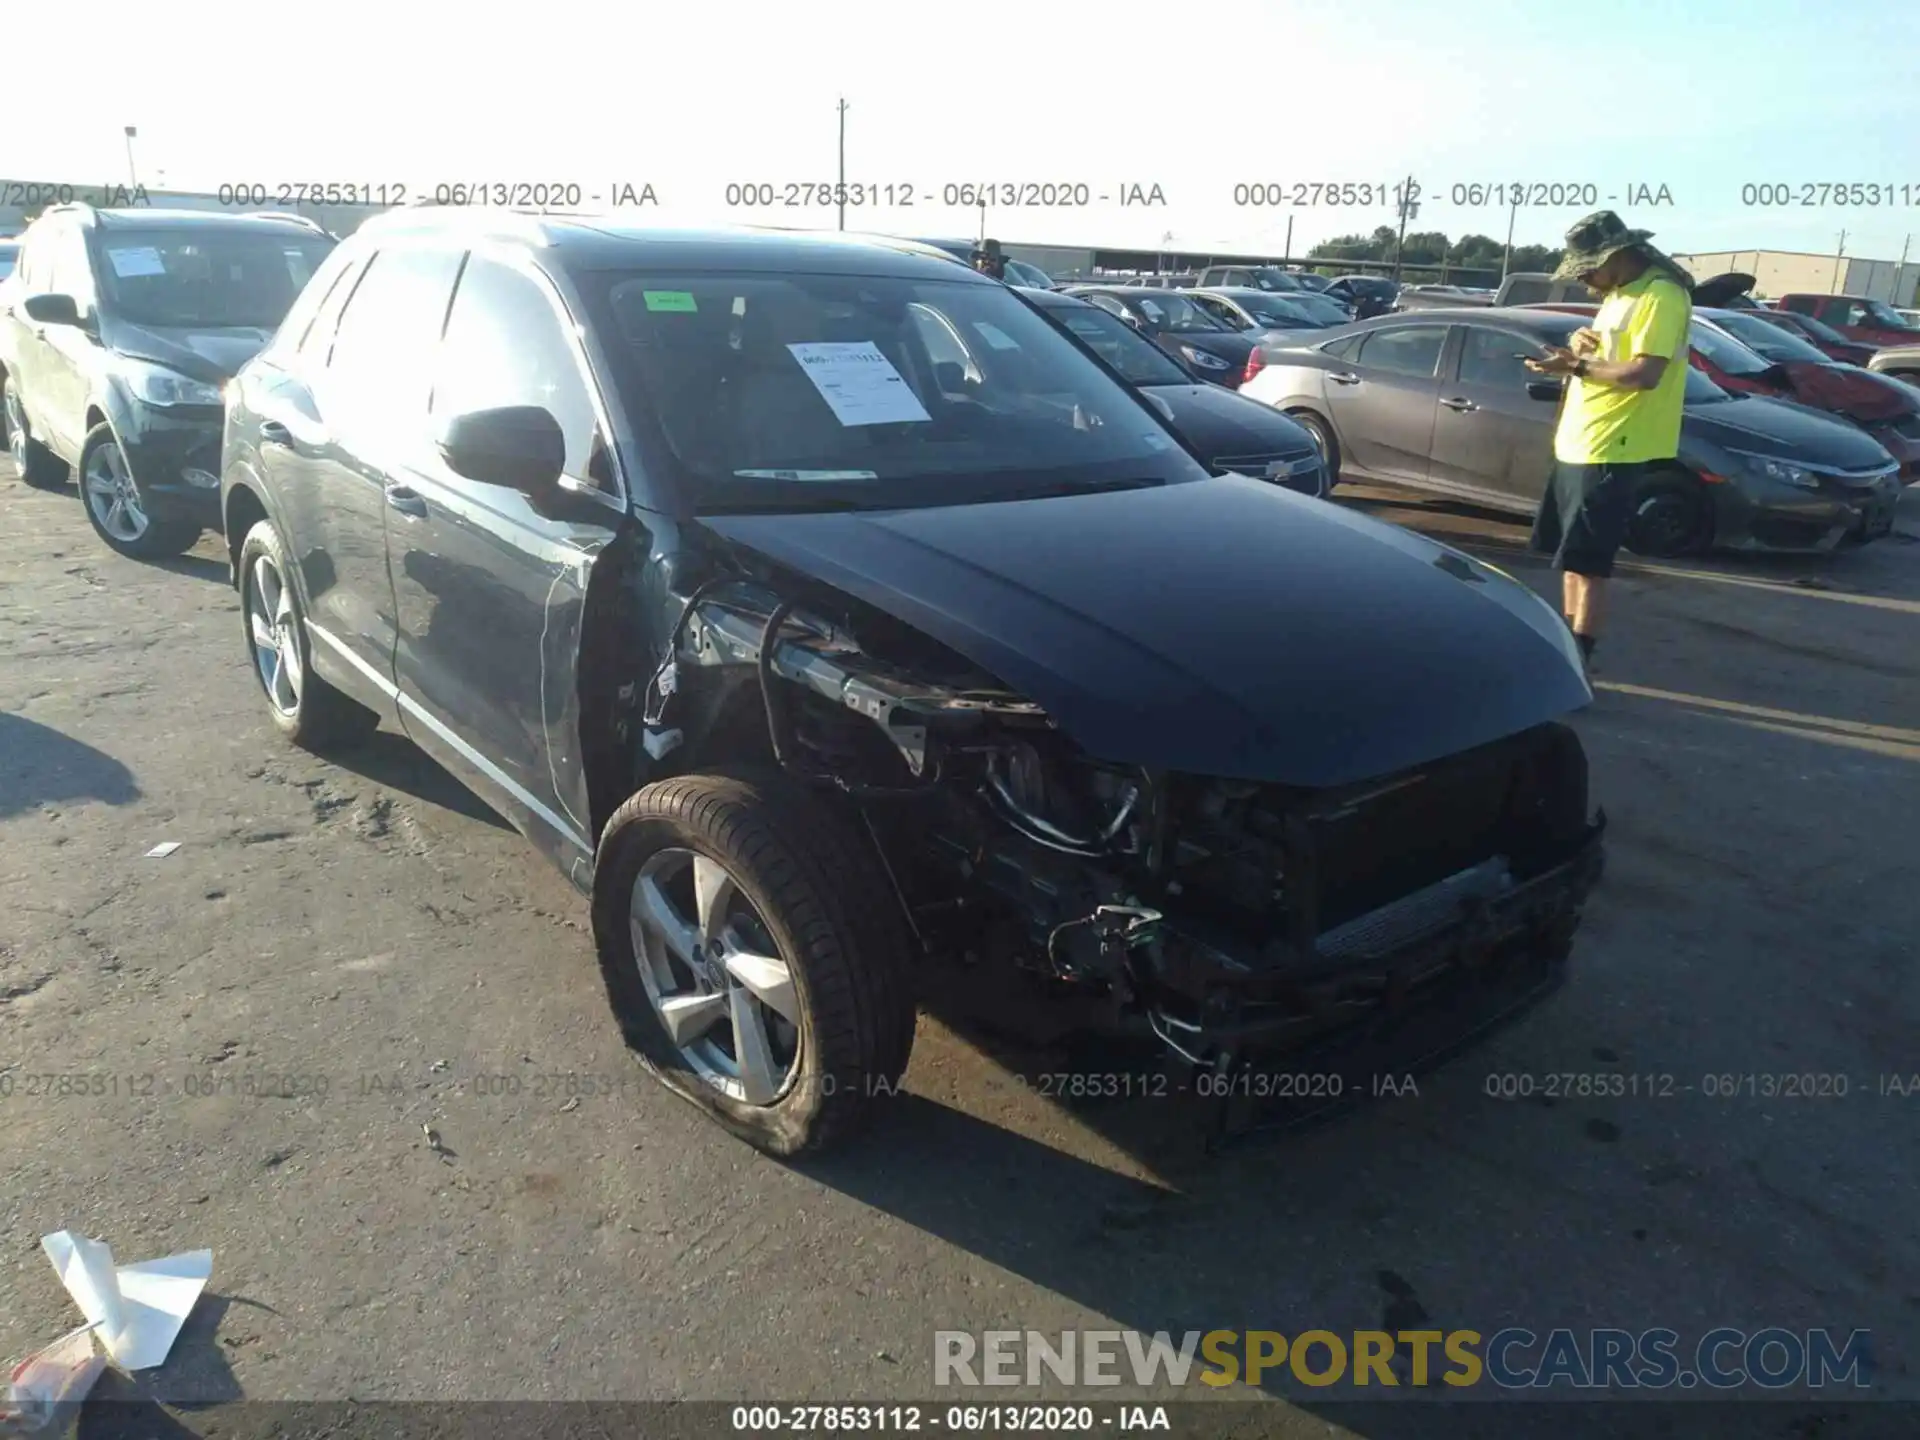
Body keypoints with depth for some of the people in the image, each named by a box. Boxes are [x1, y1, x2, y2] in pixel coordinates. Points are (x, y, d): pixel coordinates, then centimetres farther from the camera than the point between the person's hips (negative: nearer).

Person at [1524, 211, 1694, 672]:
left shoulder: (1661, 294, -15)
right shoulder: (1620, 293, 17)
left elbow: (1645, 373, -23)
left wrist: (1577, 365, -17)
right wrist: (1582, 344, 1)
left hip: (1611, 451, -10)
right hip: (1577, 445, 10)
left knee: (1588, 562, -8)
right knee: (1570, 556, 16)